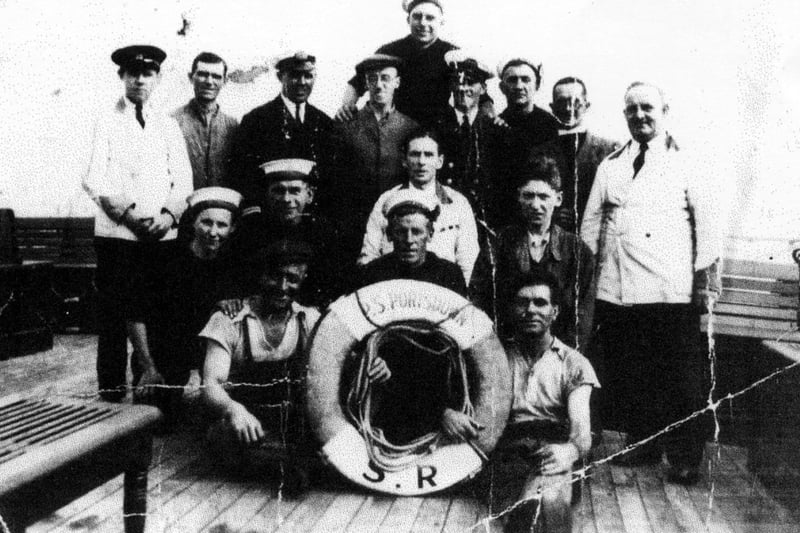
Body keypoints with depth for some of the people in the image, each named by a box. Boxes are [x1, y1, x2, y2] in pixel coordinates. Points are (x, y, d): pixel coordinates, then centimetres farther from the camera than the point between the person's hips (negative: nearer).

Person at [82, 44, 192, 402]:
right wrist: (128, 214, -14)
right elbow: (93, 181, -3)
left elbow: (183, 180, 8)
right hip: (117, 234, -2)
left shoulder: (169, 127, 15)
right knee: (113, 315, 0)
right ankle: (112, 391, 9)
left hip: (164, 235, 3)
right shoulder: (106, 123, 6)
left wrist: (169, 214, -9)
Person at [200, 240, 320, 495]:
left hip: (296, 424, 3)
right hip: (246, 426, -2)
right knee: (228, 434, -36)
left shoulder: (310, 319, 8)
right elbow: (211, 385, -11)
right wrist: (233, 408, -36)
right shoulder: (229, 320, -2)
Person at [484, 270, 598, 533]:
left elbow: (581, 427, -3)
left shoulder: (574, 364, 10)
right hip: (507, 451, 1)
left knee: (551, 498, -35)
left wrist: (571, 450, -28)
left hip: (552, 451, -1)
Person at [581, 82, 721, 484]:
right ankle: (642, 444, 25)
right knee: (627, 374, 9)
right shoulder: (610, 166, 16)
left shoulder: (686, 165, 6)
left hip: (672, 294, -3)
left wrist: (706, 282, -3)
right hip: (616, 292, 3)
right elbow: (591, 224, 15)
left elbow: (706, 225, 3)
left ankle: (684, 458, 14)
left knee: (680, 377, 0)